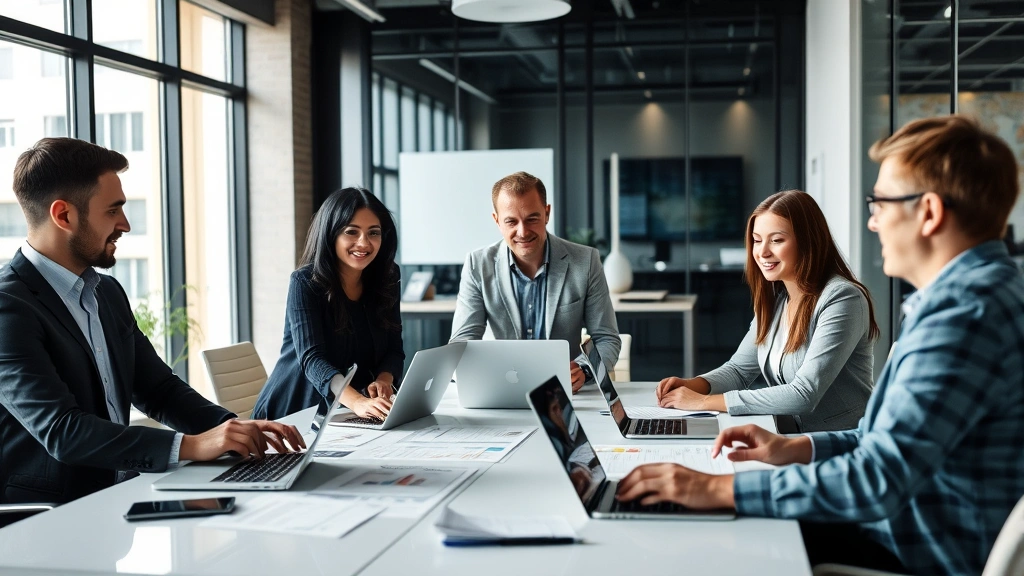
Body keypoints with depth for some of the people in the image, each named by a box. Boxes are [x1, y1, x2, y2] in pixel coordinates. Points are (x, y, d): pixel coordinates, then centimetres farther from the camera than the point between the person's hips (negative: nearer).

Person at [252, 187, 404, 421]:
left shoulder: (386, 280, 3)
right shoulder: (305, 283, -12)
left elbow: (393, 349, 4)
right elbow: (312, 359, -24)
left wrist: (382, 381, -20)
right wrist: (357, 402, -42)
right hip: (295, 413, -3)